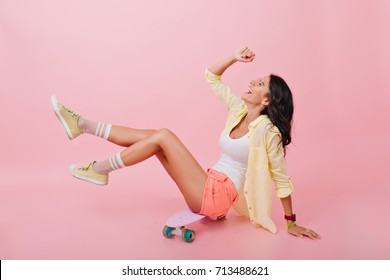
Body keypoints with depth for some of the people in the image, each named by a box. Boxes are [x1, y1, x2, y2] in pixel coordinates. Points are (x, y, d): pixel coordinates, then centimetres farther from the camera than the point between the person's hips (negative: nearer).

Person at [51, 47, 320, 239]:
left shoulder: (267, 130, -15)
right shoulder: (240, 109, 6)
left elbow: (281, 178, -10)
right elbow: (211, 77, 11)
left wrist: (292, 222, -5)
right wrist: (234, 58, -4)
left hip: (217, 196, -7)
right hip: (209, 187, 8)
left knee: (163, 136, -17)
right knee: (151, 136, -2)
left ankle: (100, 170, -4)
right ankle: (82, 125, 3)